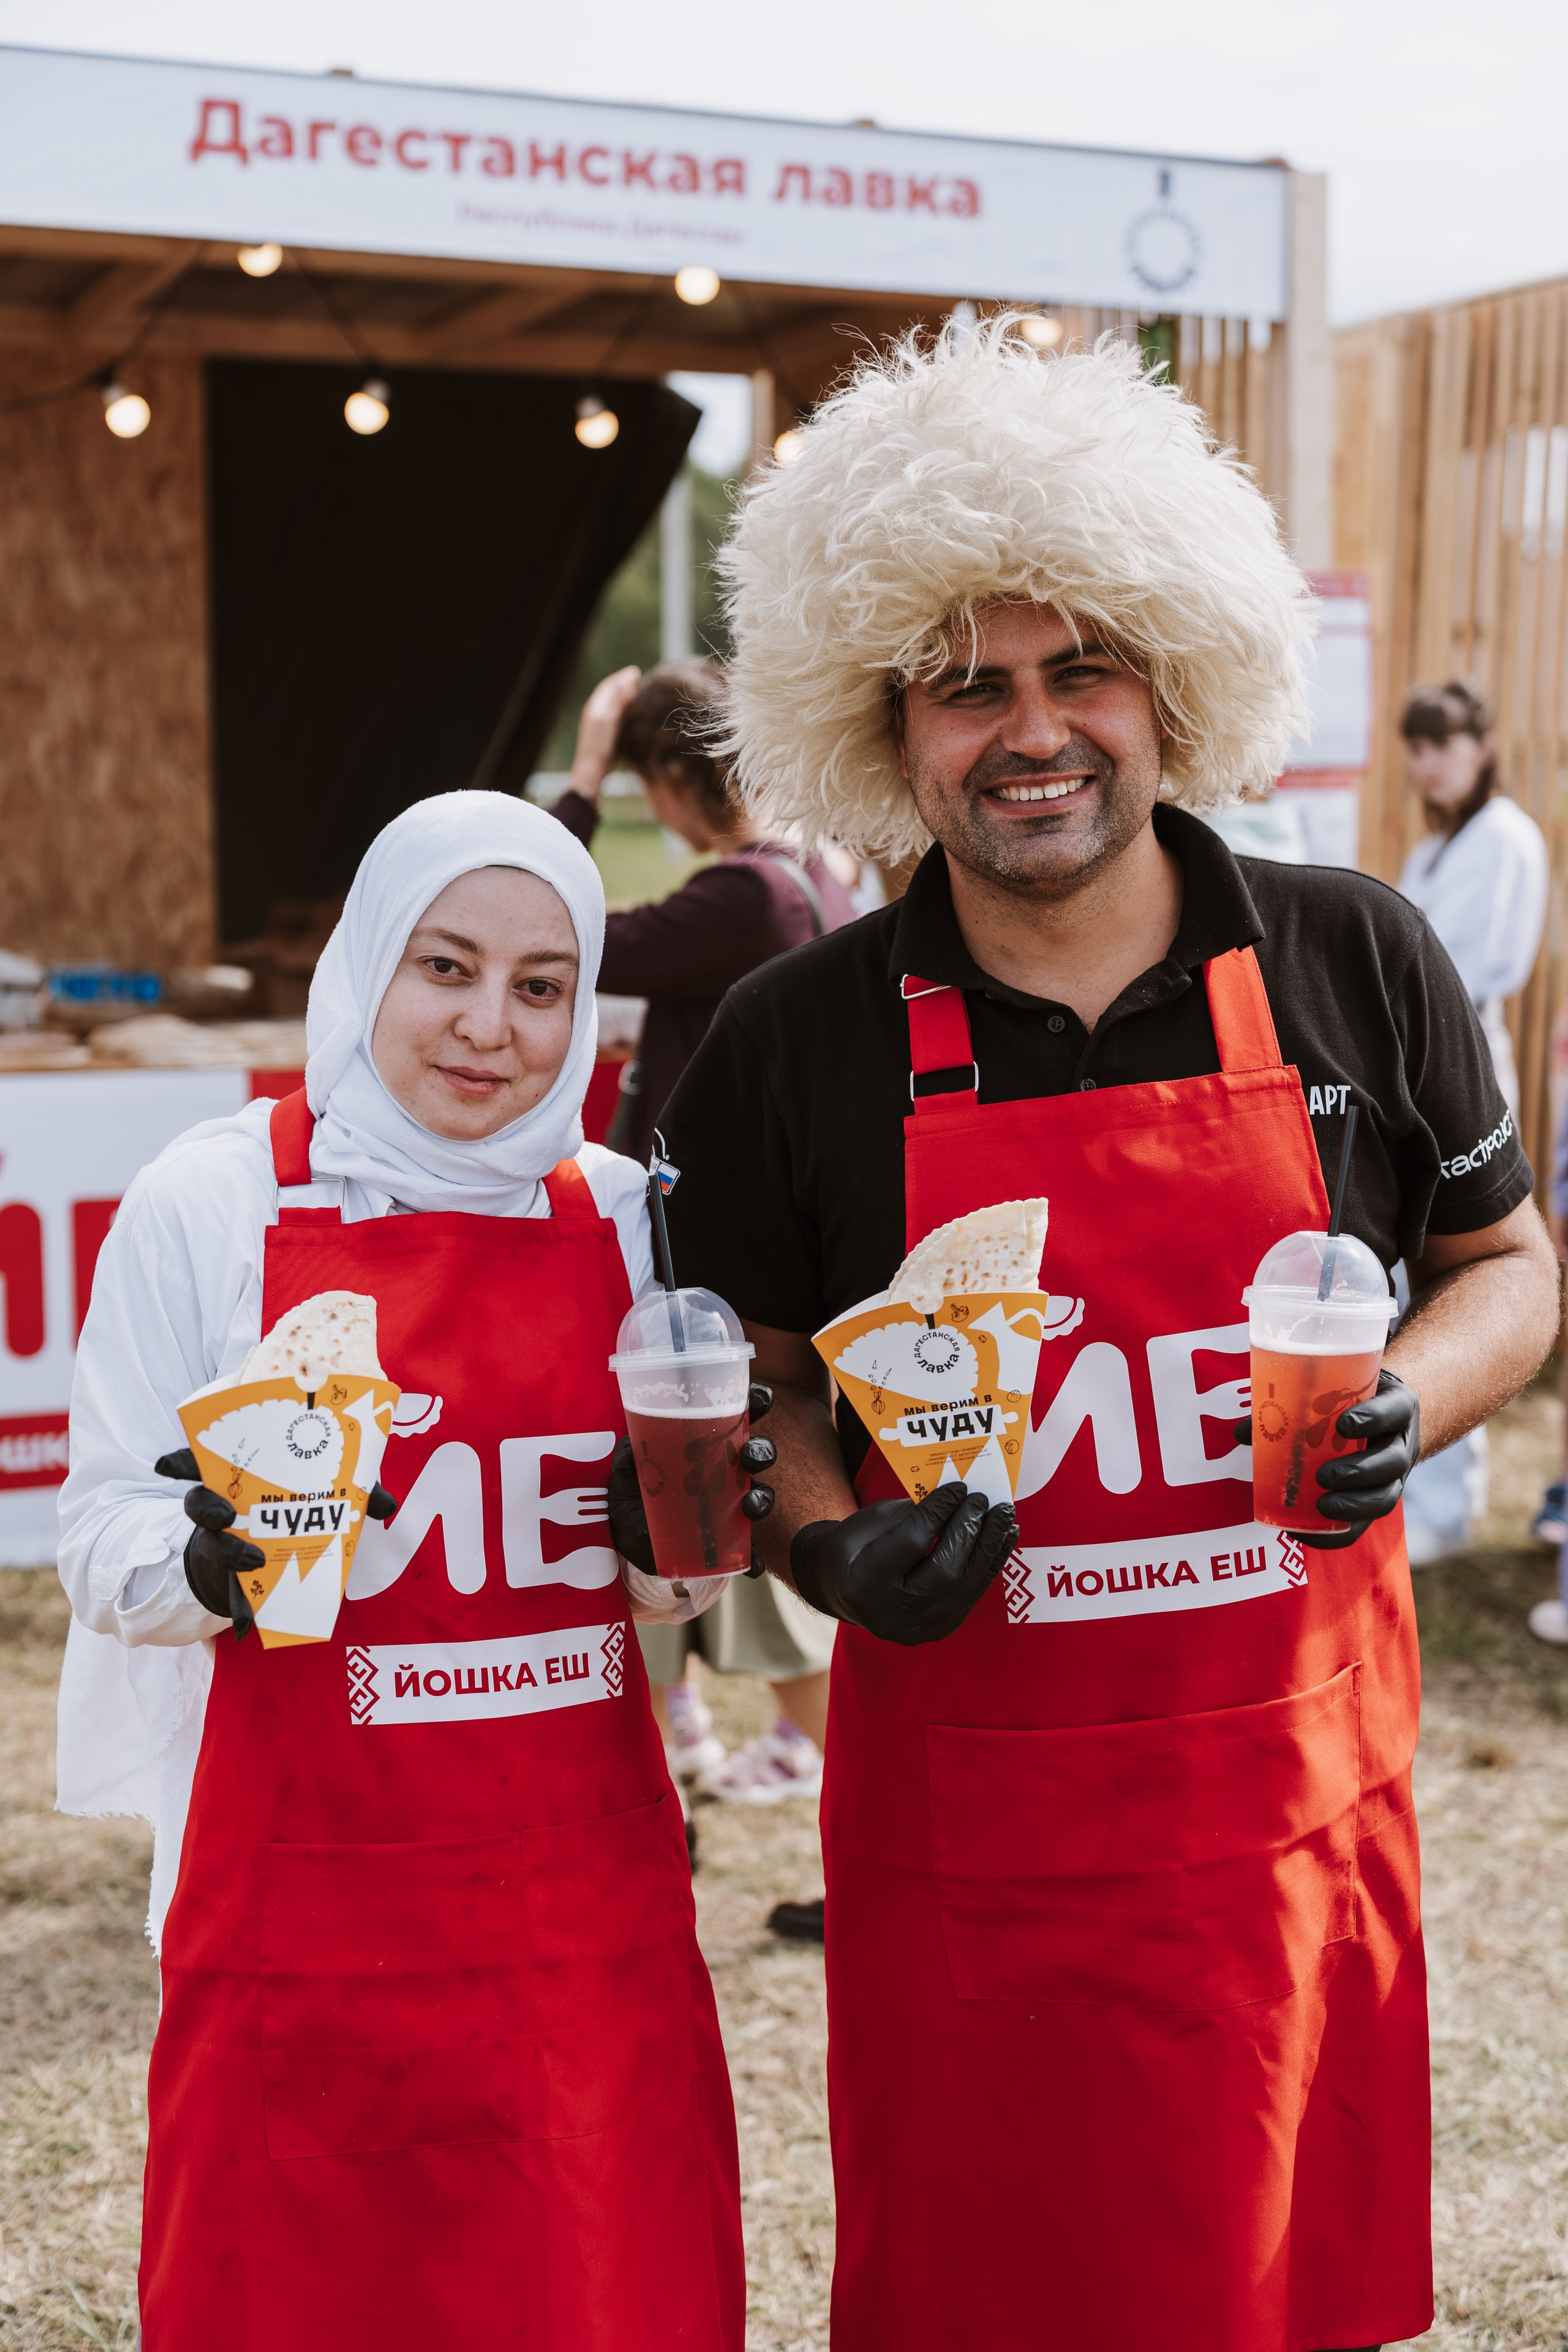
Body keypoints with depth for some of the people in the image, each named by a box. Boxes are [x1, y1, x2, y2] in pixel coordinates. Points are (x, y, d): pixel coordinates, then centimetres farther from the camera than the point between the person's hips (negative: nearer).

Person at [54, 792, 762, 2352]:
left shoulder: (624, 1218, 6)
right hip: (304, 1913, -2)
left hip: (588, 1910, 3)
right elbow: (103, 1543, -1)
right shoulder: (208, 1207, -4)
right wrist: (207, 1569, -22)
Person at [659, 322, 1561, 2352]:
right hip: (963, 1812, -1)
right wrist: (830, 1549, -12)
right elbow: (743, 1387, 6)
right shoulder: (793, 1045, -4)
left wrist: (1403, 1410, -9)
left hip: (1293, 1789, 1)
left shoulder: (1352, 963, -1)